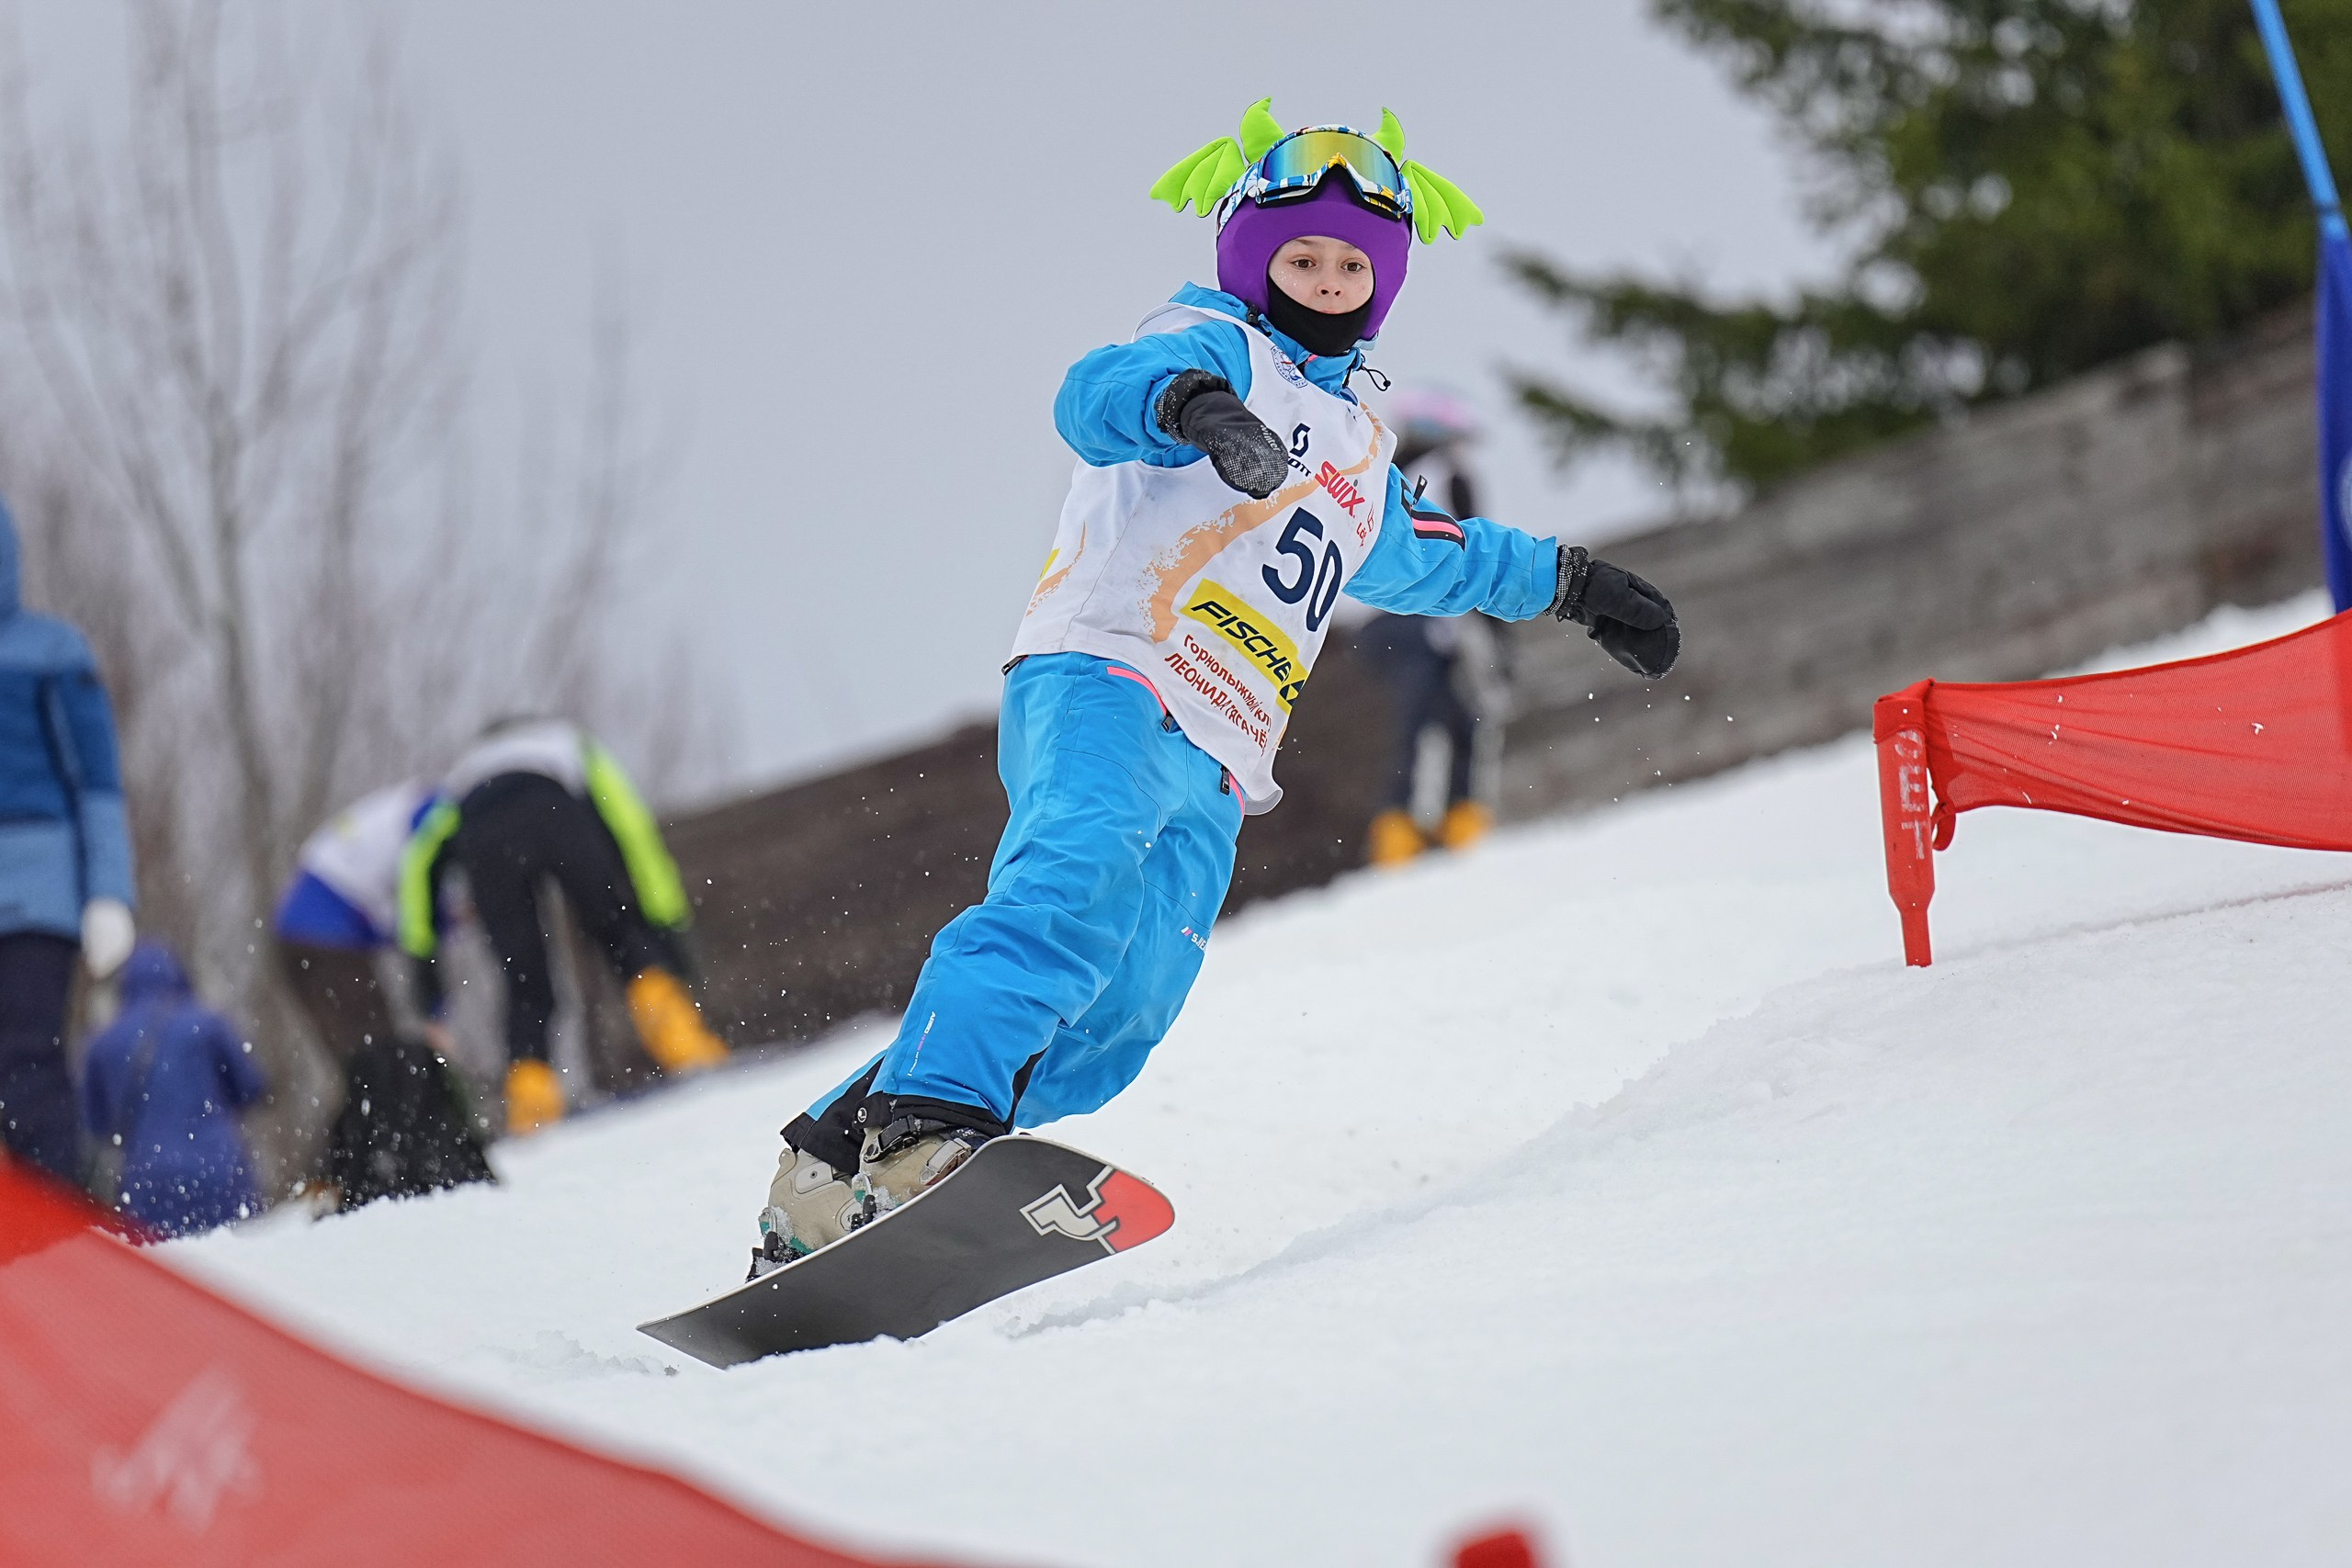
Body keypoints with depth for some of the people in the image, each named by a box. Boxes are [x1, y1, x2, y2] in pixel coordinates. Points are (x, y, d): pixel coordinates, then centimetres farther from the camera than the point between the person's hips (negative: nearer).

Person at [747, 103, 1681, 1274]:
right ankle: (927, 1124, -51)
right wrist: (1192, 405, -39)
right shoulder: (1217, 345, 8)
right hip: (1104, 682, -7)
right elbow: (1100, 394, -17)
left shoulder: (1357, 451, 33)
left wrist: (1569, 584, 58)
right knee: (1084, 870, -38)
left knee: (1100, 1033, -14)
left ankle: (827, 1181, -15)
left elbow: (1423, 559, 56)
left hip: (1213, 775, 7)